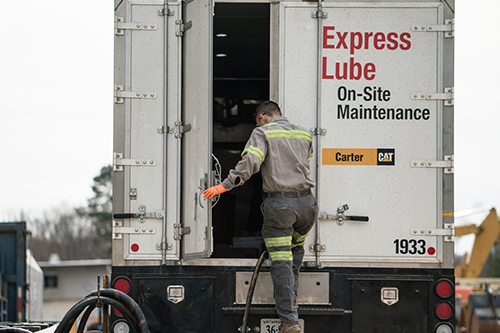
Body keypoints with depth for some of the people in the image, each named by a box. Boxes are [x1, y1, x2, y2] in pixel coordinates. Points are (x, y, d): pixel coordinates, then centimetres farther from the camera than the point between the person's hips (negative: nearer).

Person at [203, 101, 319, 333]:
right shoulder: (303, 134, 17)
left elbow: (250, 161, -15)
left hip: (279, 203, -5)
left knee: (281, 263, -3)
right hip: (307, 202, 5)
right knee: (296, 248, 30)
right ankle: (290, 298, 27)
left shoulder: (262, 133, 0)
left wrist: (225, 185, -15)